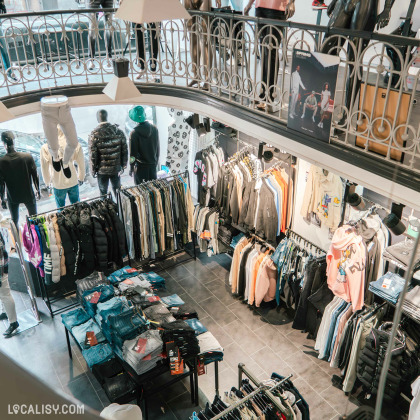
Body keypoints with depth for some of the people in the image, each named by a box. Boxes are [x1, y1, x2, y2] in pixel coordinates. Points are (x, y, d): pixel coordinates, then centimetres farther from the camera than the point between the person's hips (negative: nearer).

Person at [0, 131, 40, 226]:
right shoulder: (27, 157, -16)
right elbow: (35, 176, -7)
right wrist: (38, 191, 8)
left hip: (12, 197, 0)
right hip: (28, 195, 0)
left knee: (15, 221, 20)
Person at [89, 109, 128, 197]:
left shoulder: (94, 135, -16)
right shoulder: (118, 132, -6)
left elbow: (93, 156, -12)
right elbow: (125, 151, -2)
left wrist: (93, 170, 1)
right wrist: (123, 166, 9)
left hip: (102, 170, -3)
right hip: (116, 169, 3)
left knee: (104, 194, 12)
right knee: (117, 192, 17)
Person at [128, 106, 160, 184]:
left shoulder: (134, 133, -15)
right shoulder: (154, 129, -1)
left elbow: (133, 153, -11)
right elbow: (158, 149, 7)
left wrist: (131, 168, 1)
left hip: (140, 167, -4)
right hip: (152, 165, 4)